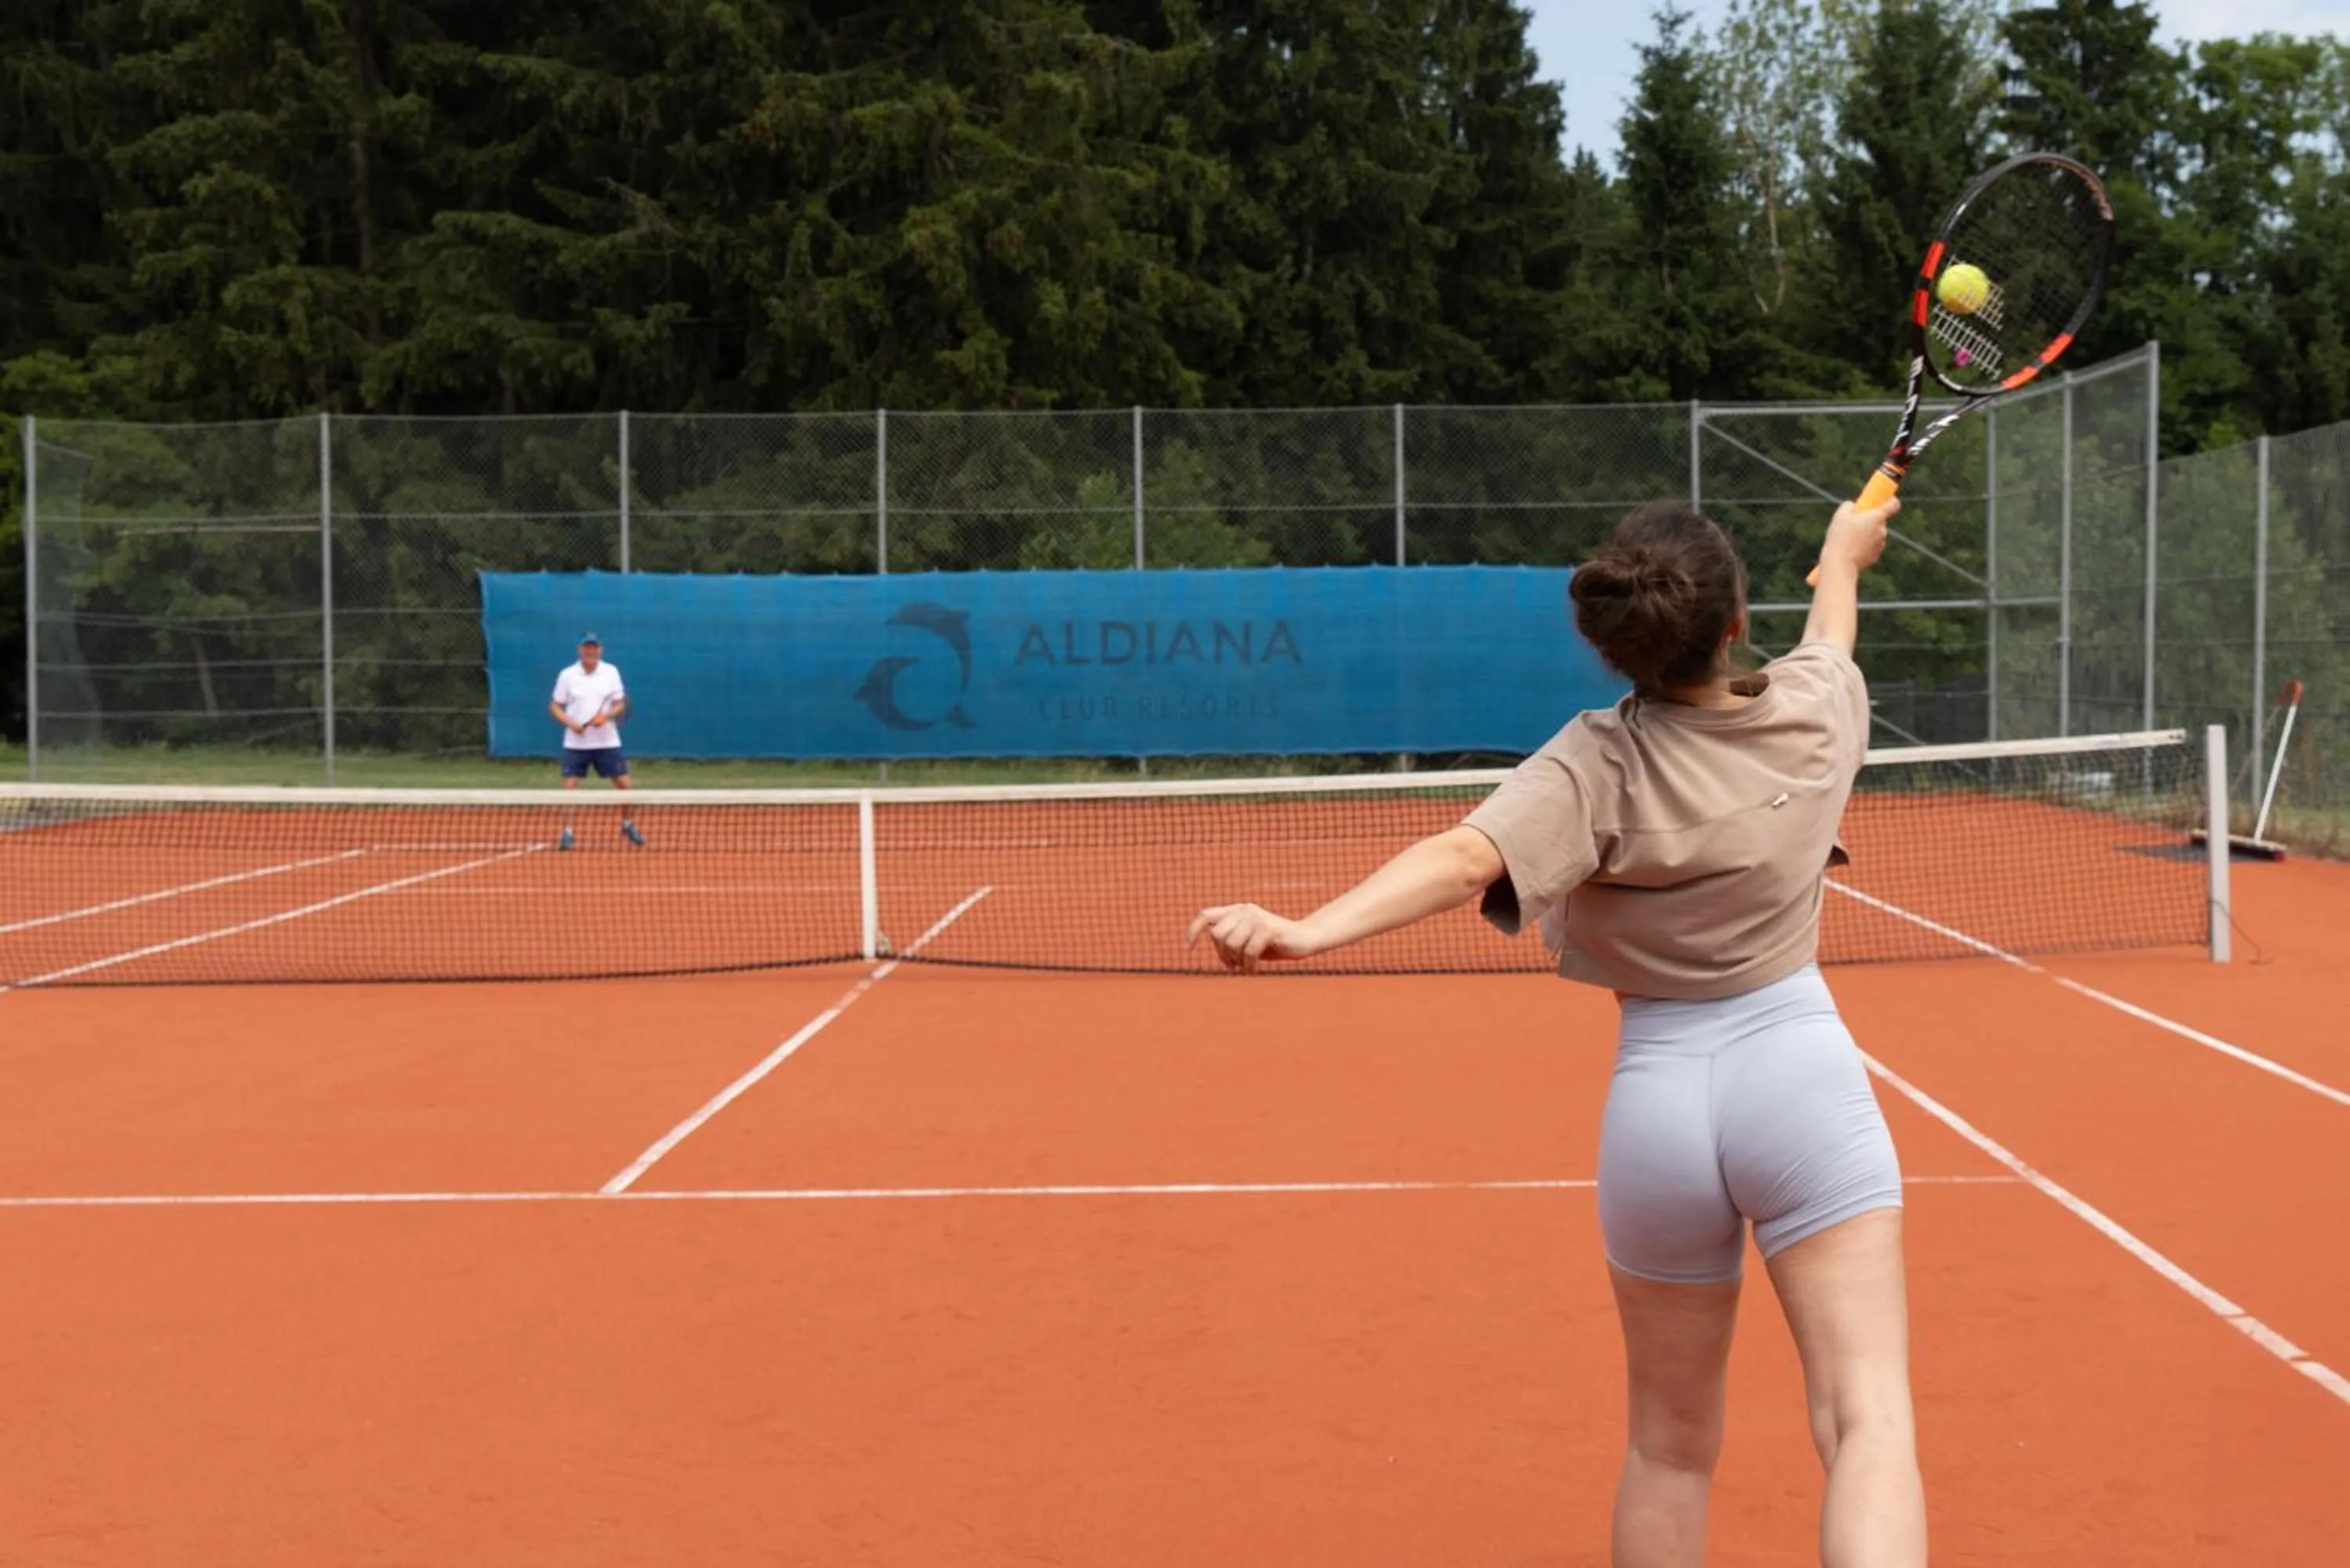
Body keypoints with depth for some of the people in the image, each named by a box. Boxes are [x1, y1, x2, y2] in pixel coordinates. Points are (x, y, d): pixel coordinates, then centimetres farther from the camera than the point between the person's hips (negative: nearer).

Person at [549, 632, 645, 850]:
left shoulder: (611, 672, 1)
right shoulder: (567, 675, -1)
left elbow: (620, 704, 3)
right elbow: (555, 706, 2)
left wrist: (606, 716, -17)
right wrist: (571, 723, -15)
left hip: (607, 741, 1)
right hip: (576, 742, -1)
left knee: (623, 783, 0)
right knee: (569, 787, -6)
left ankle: (629, 826, 21)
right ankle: (567, 833, 4)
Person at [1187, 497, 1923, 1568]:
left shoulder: (1594, 766, -8)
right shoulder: (1816, 709, 1)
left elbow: (1464, 859, -27)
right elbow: (1831, 631, 26)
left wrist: (1308, 931, -37)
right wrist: (1842, 553, 49)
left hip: (1659, 1101, 0)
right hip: (1801, 1076, 0)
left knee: (1670, 1448, 17)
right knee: (1867, 1422, -7)